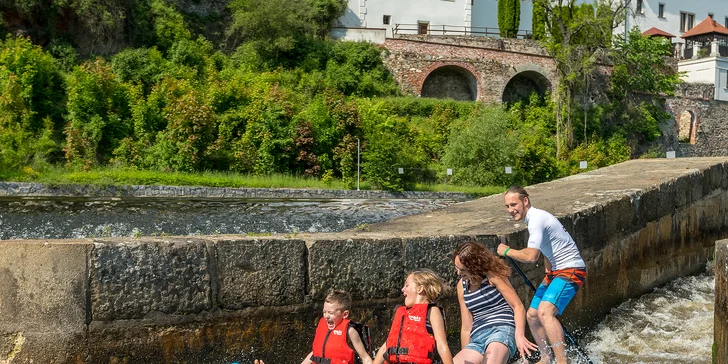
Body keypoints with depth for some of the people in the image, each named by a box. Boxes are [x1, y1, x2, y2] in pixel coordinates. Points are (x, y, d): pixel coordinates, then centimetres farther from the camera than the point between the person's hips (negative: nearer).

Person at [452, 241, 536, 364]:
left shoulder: (492, 276, 1)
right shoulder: (462, 286, 16)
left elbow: (518, 307, -3)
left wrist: (519, 335, -18)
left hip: (502, 329, -6)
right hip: (477, 338, 6)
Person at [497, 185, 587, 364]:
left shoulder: (537, 219, -20)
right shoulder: (535, 218, 12)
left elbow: (531, 256, -28)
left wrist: (507, 251, -13)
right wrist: (548, 276, 19)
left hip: (571, 271, -11)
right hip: (555, 271, 11)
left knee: (545, 312, -28)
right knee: (532, 315, 12)